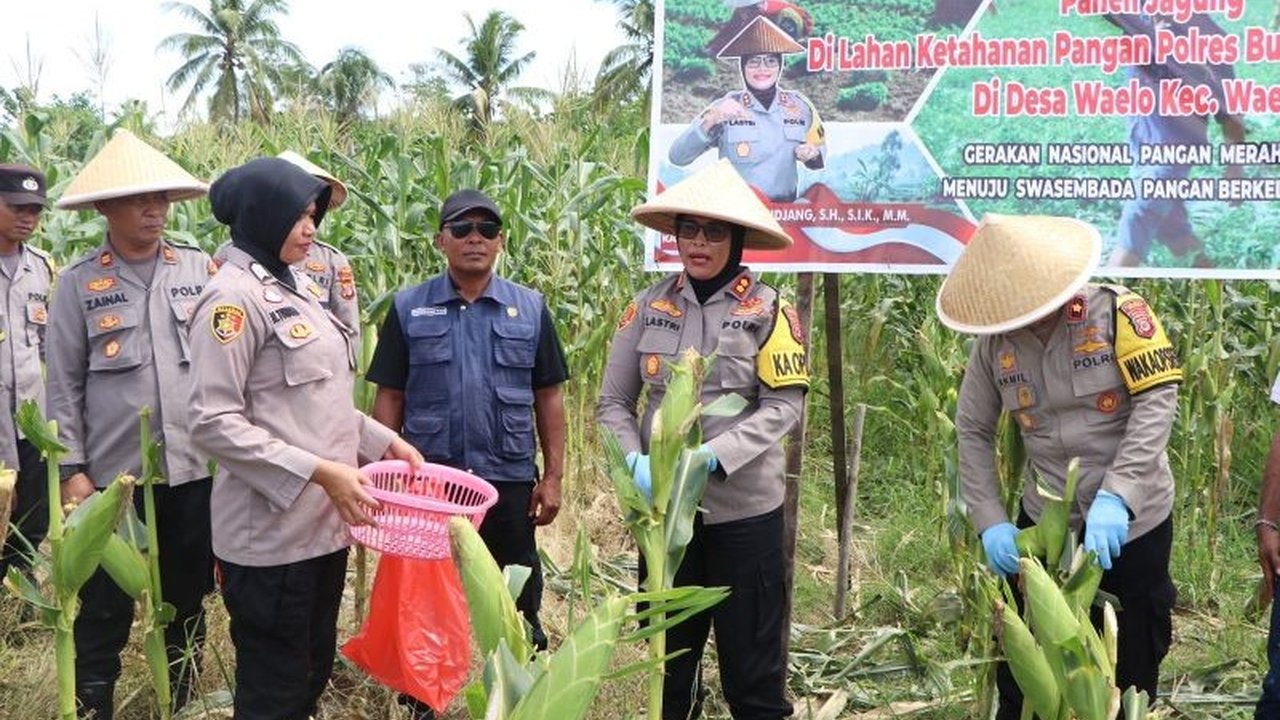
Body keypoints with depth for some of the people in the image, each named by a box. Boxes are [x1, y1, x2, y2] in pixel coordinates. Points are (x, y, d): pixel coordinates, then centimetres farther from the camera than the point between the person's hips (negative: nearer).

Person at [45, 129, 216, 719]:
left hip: (196, 469, 2)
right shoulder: (79, 282, -1)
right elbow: (64, 385, -1)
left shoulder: (201, 270, 4)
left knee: (188, 601, 14)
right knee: (105, 608, 6)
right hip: (114, 473, -2)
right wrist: (72, 469, -6)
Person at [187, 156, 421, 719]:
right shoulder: (233, 297, -15)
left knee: (313, 674, 19)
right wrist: (318, 471, -23)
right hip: (271, 535, -9)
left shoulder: (295, 287, 13)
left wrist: (385, 441, 11)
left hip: (323, 523, 9)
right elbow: (214, 424, -21)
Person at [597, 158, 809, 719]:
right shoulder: (649, 306, 2)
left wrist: (711, 457, -22)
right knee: (666, 656, 16)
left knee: (751, 659, 7)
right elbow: (613, 402, 3)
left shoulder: (768, 310, -5)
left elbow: (784, 405, -11)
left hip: (744, 509, -3)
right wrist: (636, 462, -15)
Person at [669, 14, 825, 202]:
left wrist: (812, 155, -1)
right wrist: (710, 120, -21)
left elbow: (820, 149, 21)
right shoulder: (725, 108, 1)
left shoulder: (799, 106, 7)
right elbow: (677, 157, -8)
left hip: (785, 210, 3)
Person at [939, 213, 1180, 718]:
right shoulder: (993, 343, -4)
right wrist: (990, 523, -7)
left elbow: (1157, 401, -19)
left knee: (1131, 670, 11)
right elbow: (973, 433, 3)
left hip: (1132, 521, -3)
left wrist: (1115, 496, -29)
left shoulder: (1117, 312, -14)